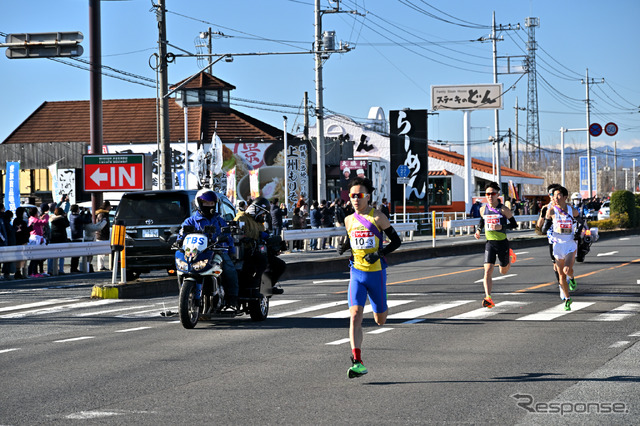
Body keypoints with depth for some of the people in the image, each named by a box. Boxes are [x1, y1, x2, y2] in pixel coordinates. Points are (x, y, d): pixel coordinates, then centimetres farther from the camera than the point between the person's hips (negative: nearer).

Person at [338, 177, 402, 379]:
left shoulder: (378, 217, -7)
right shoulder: (349, 220, 7)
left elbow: (396, 241, -3)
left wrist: (379, 254, -18)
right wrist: (344, 248, 2)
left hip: (376, 273, -2)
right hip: (356, 273, 2)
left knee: (380, 320, 10)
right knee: (355, 315, -15)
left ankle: (383, 308, 49)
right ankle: (357, 362, -18)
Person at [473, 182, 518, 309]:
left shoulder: (503, 210, -11)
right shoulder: (483, 209, 2)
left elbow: (514, 224, -5)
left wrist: (501, 227, -21)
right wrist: (478, 230, 4)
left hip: (502, 243, -2)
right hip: (489, 244, 2)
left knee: (503, 271, 17)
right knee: (488, 271, -15)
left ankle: (510, 256, 51)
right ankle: (488, 298, -19)